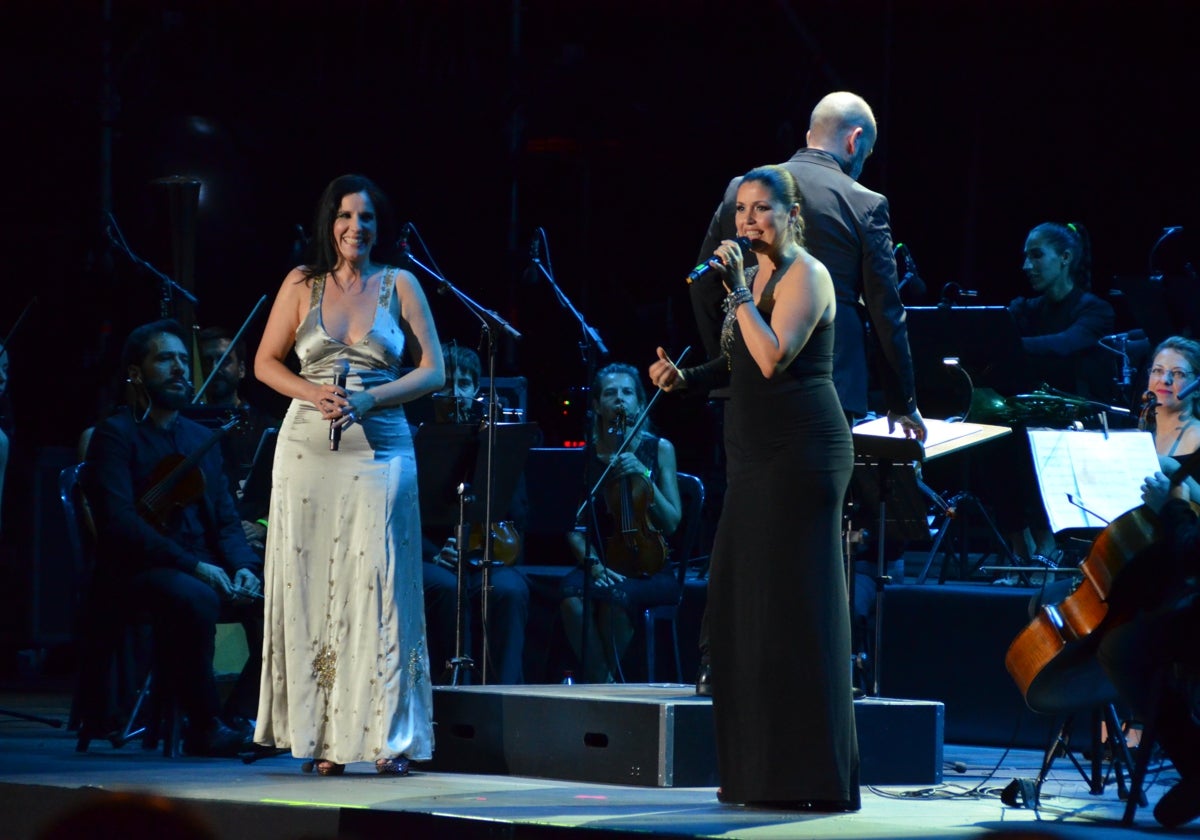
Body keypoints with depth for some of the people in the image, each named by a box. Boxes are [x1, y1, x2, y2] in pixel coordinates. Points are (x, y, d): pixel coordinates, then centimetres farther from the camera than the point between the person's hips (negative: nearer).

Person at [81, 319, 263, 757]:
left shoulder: (202, 438, 20)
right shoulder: (115, 434, -3)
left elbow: (227, 520, 15)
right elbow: (119, 523, -16)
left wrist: (243, 566, -8)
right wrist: (193, 565, -24)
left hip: (207, 570, 7)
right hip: (134, 574, -7)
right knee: (193, 598, -38)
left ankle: (241, 719, -9)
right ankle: (205, 727, -21)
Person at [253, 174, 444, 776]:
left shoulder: (400, 285, 7)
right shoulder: (302, 284, 9)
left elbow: (432, 371, 4)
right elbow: (265, 363, 11)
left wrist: (368, 399, -10)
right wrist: (312, 393, -8)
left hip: (380, 449, -1)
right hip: (308, 448, 1)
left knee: (378, 585, -6)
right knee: (308, 583, -2)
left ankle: (388, 736, -4)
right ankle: (319, 735, 2)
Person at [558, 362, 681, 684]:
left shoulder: (659, 449, 6)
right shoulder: (585, 453, 8)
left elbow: (672, 522, 0)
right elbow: (574, 527, 5)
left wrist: (644, 476, -12)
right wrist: (593, 563, -13)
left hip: (650, 569, -1)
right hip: (600, 564, 1)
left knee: (613, 595, -35)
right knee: (573, 596, -33)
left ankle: (606, 676, -11)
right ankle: (602, 683, -18)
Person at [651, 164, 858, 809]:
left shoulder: (805, 275, -9)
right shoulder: (756, 277, 18)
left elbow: (773, 358, -21)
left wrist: (738, 290, -18)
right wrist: (686, 379, 10)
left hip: (801, 452, -10)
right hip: (757, 454, 10)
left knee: (795, 605, -10)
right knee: (741, 604, 9)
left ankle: (816, 777, -7)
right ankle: (764, 772, 15)